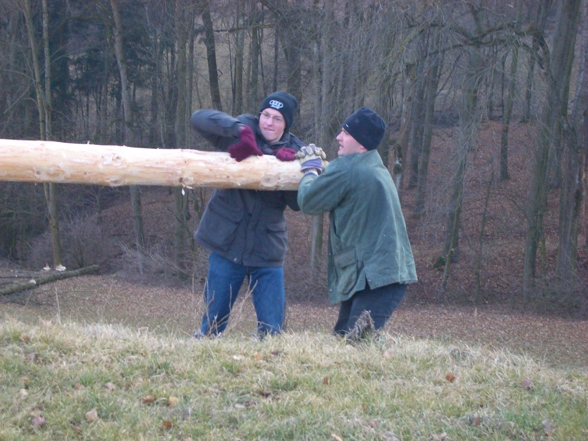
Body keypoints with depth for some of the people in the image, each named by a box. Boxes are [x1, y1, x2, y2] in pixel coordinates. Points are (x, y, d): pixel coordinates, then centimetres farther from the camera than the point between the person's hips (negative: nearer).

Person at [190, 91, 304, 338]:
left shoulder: (295, 150, 4)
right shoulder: (242, 131, -2)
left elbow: (298, 204, -2)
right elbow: (199, 117, -15)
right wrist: (239, 129, -28)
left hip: (267, 250, 2)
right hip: (228, 242, -2)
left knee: (271, 328, 1)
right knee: (213, 321, 7)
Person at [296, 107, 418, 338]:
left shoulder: (346, 169, -14)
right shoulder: (374, 167, 18)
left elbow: (308, 202, -5)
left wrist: (310, 169, 12)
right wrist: (321, 168, 20)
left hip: (375, 277, -11)